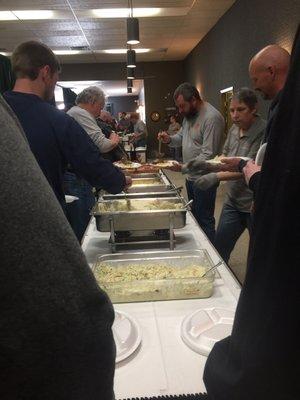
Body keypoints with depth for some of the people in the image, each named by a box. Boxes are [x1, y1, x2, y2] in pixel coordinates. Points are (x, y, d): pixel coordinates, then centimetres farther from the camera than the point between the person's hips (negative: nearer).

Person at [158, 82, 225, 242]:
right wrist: (170, 139, -1)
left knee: (204, 220, 0)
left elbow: (208, 155, -24)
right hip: (191, 176, 9)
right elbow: (182, 137, 20)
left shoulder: (212, 117, -20)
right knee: (194, 216, 19)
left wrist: (184, 167, -28)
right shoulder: (189, 114, 10)